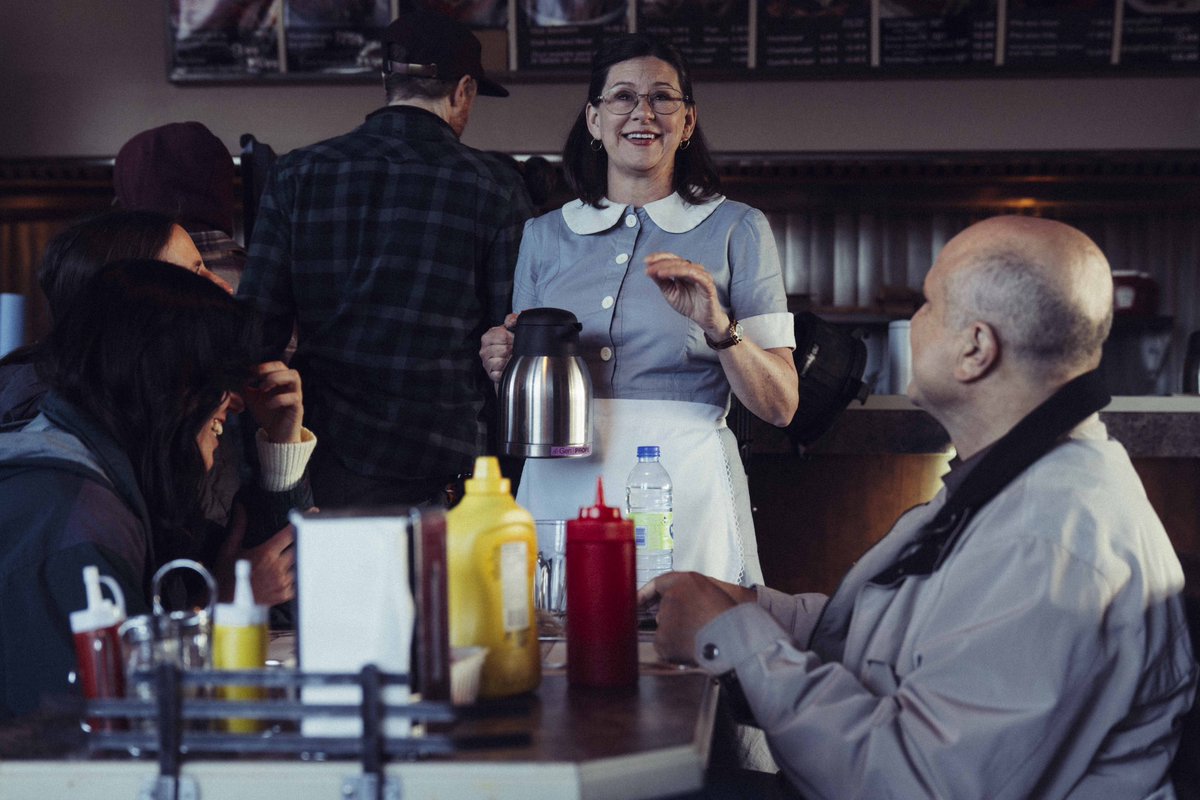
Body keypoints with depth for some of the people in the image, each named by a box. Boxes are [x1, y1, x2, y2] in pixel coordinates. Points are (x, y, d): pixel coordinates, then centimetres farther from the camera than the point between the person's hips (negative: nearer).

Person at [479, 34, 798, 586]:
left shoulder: (737, 230, 3)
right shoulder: (544, 235, 13)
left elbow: (780, 406, -1)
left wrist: (717, 326, -17)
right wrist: (503, 366, -1)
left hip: (685, 495, -2)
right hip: (561, 494, 3)